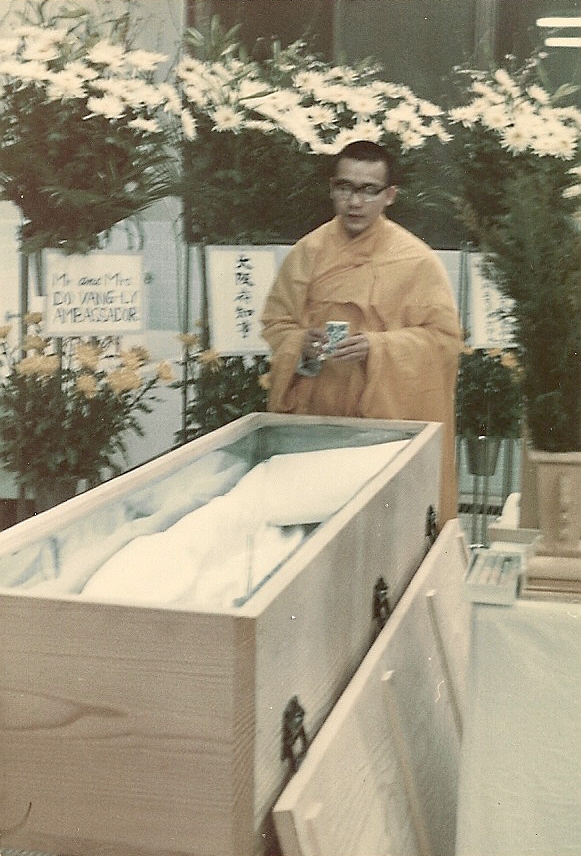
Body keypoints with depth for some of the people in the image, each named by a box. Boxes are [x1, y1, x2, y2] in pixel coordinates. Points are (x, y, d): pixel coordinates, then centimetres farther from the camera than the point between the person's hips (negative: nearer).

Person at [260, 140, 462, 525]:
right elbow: (275, 323, 10)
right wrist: (303, 346, -12)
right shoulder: (308, 252, 5)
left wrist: (377, 347, -20)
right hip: (317, 416, 3)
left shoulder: (416, 260, -5)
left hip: (391, 420, -2)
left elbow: (445, 337, -6)